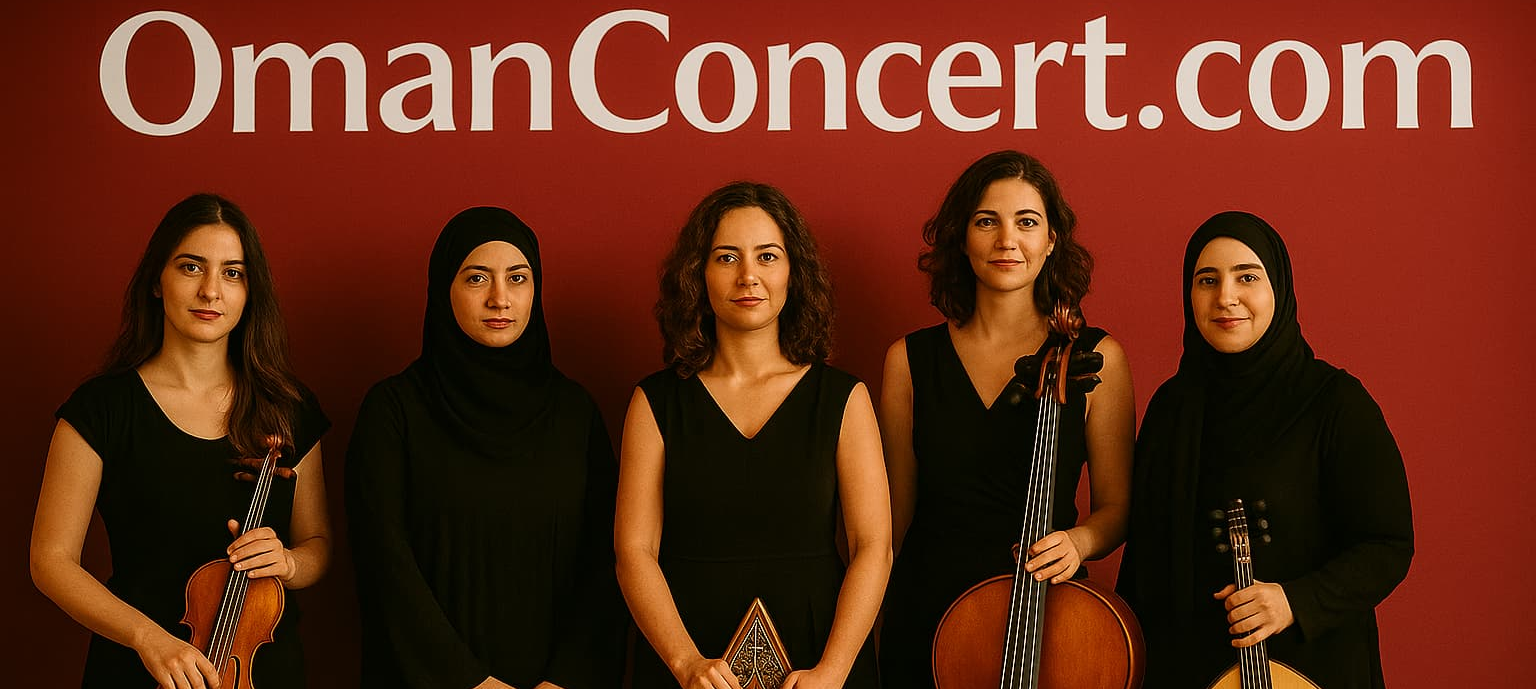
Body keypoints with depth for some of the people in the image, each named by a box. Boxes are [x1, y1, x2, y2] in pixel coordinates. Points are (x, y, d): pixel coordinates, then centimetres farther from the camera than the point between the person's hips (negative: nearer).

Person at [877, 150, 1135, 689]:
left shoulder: (1095, 358, -2)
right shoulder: (909, 361, 2)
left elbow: (1116, 507, 2)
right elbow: (898, 511, 7)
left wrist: (1078, 541, -18)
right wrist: (879, 614, 4)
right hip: (925, 617, 1)